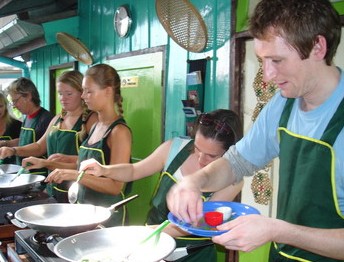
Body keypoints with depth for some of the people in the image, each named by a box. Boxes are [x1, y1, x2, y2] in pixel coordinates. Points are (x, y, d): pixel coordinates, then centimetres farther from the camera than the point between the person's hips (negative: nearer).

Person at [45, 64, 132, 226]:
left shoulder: (120, 131, -17)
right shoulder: (95, 127, 7)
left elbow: (116, 186, -20)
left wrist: (76, 175, -29)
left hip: (107, 214, -7)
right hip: (85, 210, 7)